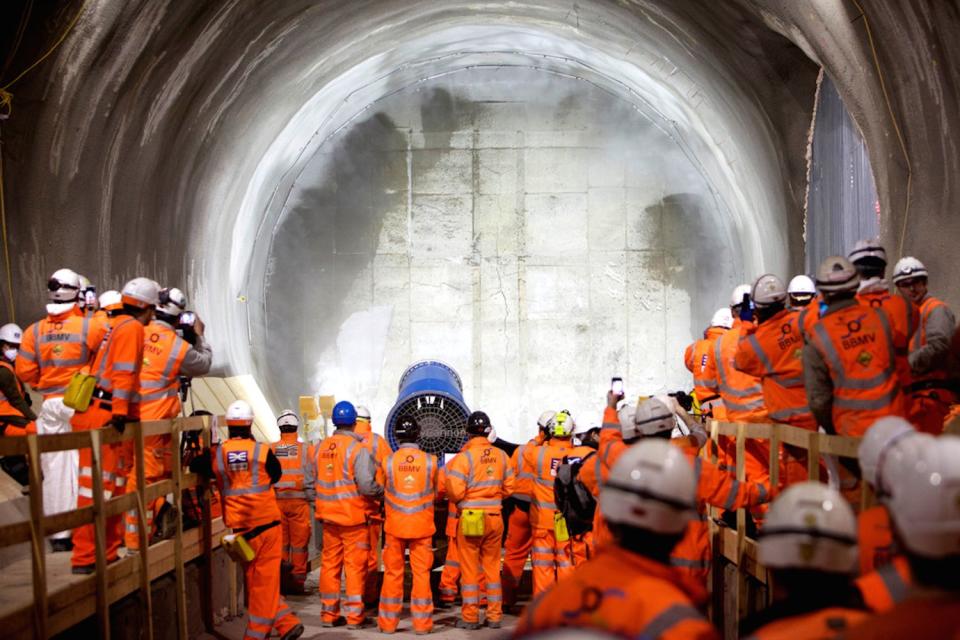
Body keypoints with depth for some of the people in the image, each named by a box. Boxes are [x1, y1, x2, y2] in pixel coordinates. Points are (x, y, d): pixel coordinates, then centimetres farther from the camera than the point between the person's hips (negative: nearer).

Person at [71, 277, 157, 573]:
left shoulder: (118, 326, 21)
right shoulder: (132, 328, -7)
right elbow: (123, 372, -18)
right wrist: (120, 412, -23)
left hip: (100, 414, 10)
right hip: (104, 416, -10)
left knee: (113, 484, 14)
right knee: (98, 487, -9)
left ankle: (106, 552, 20)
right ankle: (85, 557, -9)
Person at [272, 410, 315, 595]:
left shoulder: (271, 450, 0)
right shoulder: (303, 449, -3)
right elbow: (309, 479, -3)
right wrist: (312, 500, 4)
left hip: (277, 501, 2)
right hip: (299, 501, -2)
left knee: (280, 541, 9)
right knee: (299, 541, 5)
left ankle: (282, 580, 7)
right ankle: (297, 581, 8)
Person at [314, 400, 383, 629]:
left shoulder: (320, 447, 2)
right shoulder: (358, 449, -15)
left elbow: (315, 479, 7)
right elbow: (367, 486, -21)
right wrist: (381, 492, -2)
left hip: (328, 515, 5)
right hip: (354, 516, -5)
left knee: (330, 563, 13)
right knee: (355, 566, 4)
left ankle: (328, 613, 18)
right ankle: (354, 615, 7)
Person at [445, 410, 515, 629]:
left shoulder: (463, 457, -13)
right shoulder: (501, 456, 1)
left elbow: (455, 492, -15)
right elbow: (508, 488, 5)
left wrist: (468, 498, 7)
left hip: (470, 518, -4)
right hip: (495, 517, 4)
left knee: (470, 569, 6)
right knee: (492, 567, 14)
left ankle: (470, 617, 10)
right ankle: (494, 616, 17)